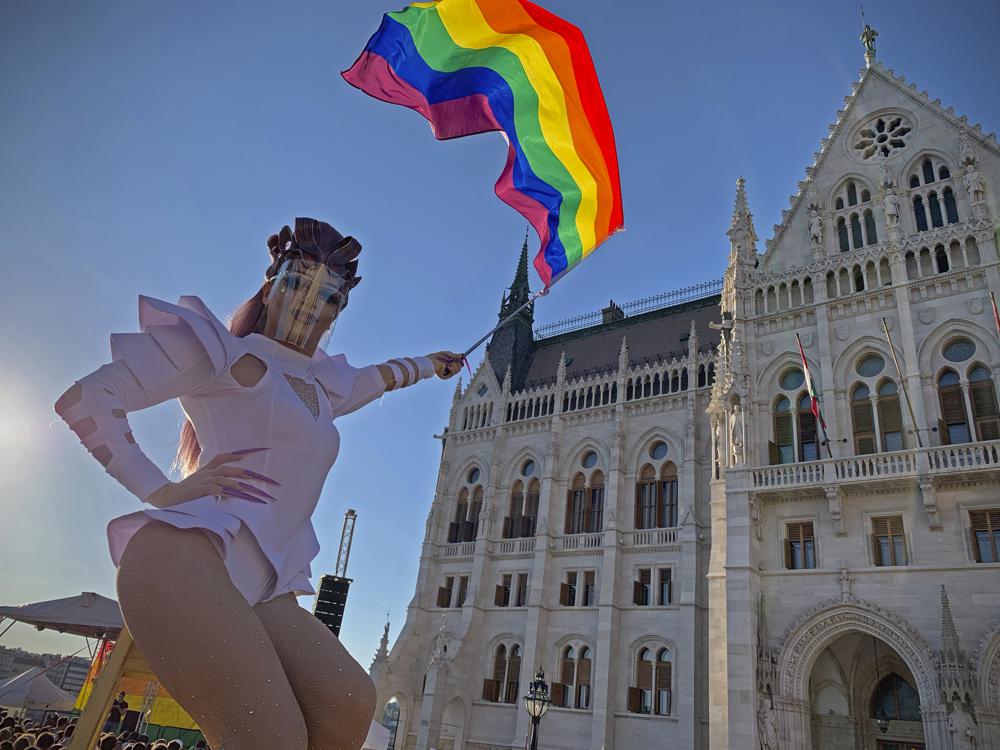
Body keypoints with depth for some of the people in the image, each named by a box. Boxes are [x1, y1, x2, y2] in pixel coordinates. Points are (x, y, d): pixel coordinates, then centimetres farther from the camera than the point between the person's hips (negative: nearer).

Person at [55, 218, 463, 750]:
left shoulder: (322, 385, 26)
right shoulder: (222, 350, 5)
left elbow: (377, 376, 48)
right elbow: (84, 400, 1)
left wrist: (429, 363, 62)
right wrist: (159, 491, -6)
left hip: (261, 585, 7)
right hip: (185, 556, -7)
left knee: (348, 704, -19)